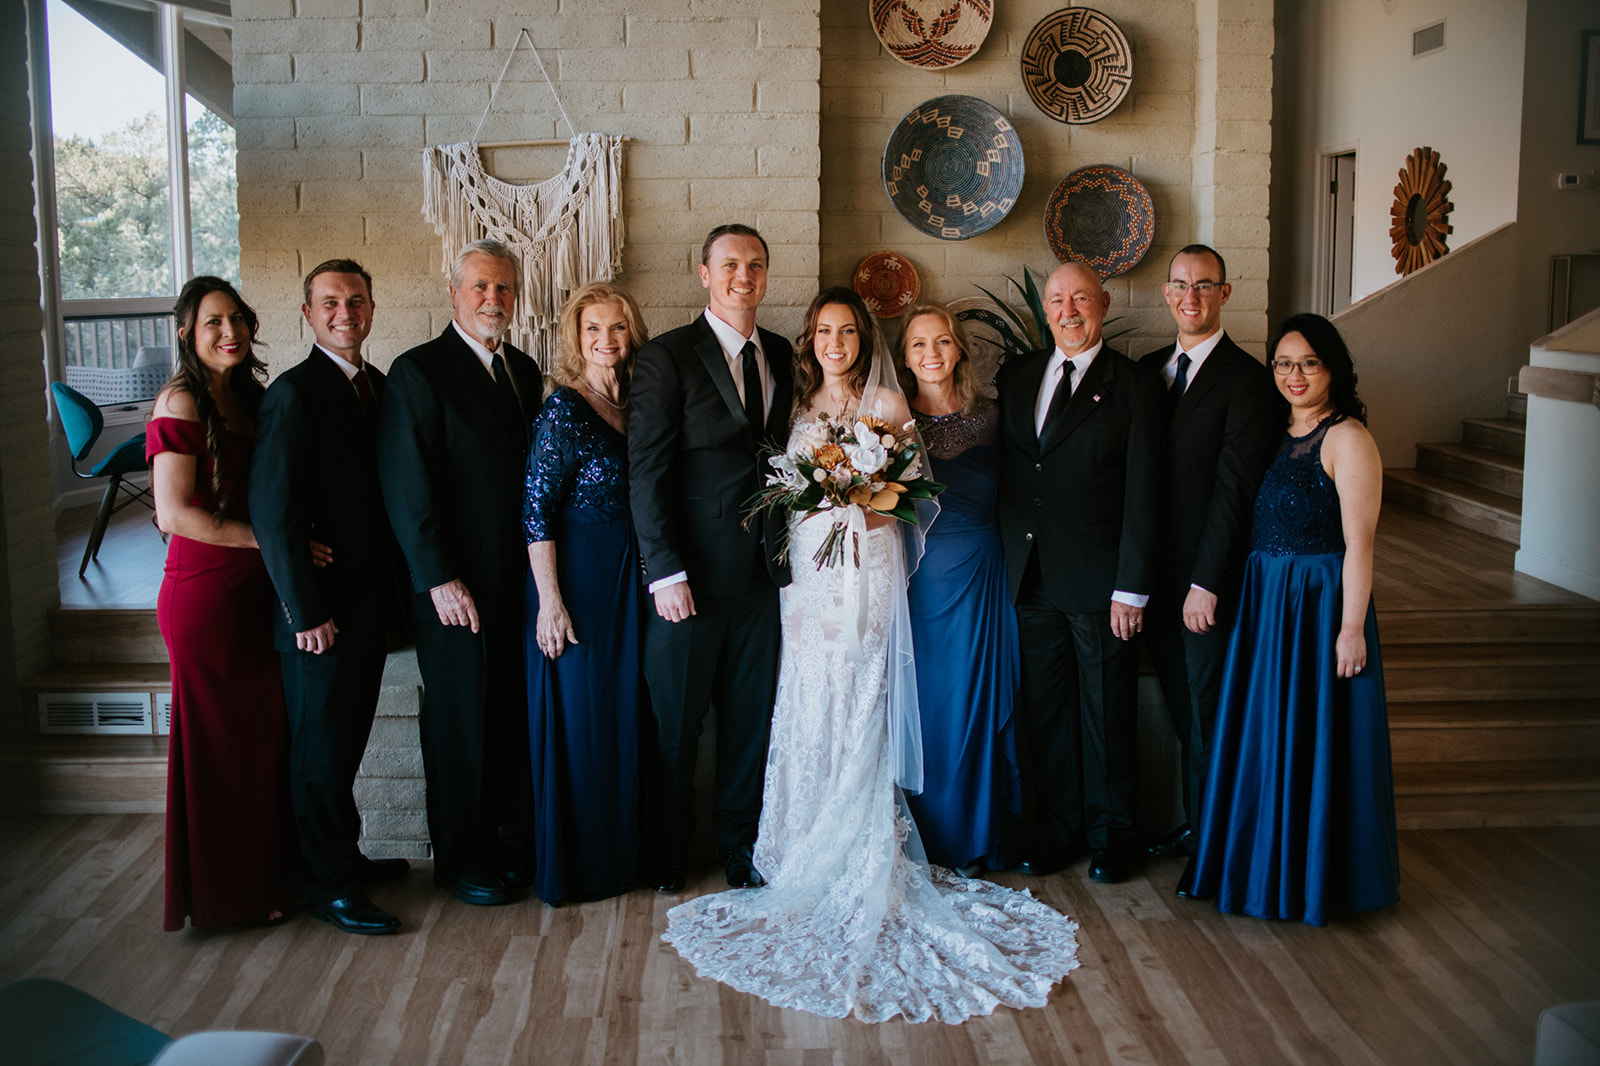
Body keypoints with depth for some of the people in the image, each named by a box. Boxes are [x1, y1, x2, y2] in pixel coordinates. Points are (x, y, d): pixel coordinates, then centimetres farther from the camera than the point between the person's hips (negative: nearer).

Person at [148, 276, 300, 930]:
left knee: (262, 733, 11)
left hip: (253, 588, 7)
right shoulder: (183, 402, -13)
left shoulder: (246, 397, 12)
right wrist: (269, 539, -16)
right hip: (204, 589, -7)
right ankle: (222, 894, 17)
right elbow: (175, 513, -19)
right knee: (219, 740, 3)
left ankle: (263, 874, 25)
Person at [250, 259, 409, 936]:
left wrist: (390, 591, 9)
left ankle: (345, 855, 34)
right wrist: (307, 612, -18)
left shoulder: (378, 386, 10)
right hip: (322, 612, -7)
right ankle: (330, 887, 16)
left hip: (370, 605, 7)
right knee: (321, 751, 4)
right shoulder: (294, 393, -14)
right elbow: (274, 513, -18)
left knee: (346, 742, 19)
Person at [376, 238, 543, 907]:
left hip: (519, 578, 6)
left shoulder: (524, 371, 12)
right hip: (457, 588, -6)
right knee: (459, 720, 5)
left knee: (508, 717, 12)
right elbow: (407, 488, -13)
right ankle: (458, 858, 20)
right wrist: (440, 580, -16)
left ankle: (496, 838, 28)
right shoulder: (419, 372, -9)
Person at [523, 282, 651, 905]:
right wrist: (549, 601, -18)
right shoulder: (565, 408, -11)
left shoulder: (634, 405, 9)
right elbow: (536, 510, -14)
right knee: (577, 717, 1)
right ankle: (569, 866, 16)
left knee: (625, 713, 12)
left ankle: (619, 852, 26)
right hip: (576, 577, -7)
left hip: (629, 578, 7)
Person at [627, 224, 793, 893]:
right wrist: (665, 573, -15)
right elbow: (646, 473, -10)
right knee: (675, 723, 7)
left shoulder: (780, 356, 11)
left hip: (761, 572, 5)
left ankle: (739, 847, 26)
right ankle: (668, 854, 23)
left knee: (750, 718, 11)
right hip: (691, 573, -5)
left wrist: (786, 551, 4)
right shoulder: (666, 358, -6)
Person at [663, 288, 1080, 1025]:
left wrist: (870, 507, -19)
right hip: (809, 571, 4)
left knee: (857, 709, -4)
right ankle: (810, 864, 13)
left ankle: (860, 871, 5)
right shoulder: (798, 405, 13)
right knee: (809, 709, 3)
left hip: (867, 570, -4)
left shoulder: (887, 403, 2)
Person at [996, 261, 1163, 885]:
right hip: (1031, 577, 4)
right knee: (1043, 710, 10)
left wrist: (1132, 587, -12)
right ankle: (1054, 832, 23)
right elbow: (1004, 473, 12)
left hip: (1100, 583, -4)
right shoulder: (1015, 378, 11)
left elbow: (1142, 494, -7)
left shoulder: (1134, 387, -3)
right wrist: (1006, 562, 5)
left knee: (1107, 712, 7)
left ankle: (1109, 836, 22)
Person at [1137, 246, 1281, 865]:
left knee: (1209, 713, 3)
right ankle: (1195, 822, 27)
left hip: (1207, 580, -5)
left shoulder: (1246, 379, -9)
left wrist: (1206, 583, -17)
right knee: (1182, 707, 14)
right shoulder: (1148, 370, 11)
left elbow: (1234, 489, -14)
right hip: (1156, 575, 6)